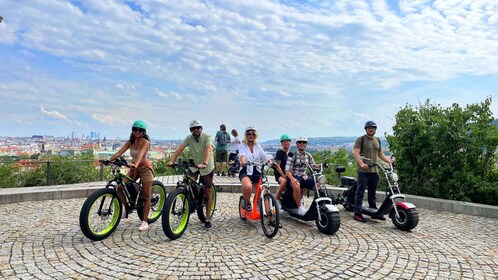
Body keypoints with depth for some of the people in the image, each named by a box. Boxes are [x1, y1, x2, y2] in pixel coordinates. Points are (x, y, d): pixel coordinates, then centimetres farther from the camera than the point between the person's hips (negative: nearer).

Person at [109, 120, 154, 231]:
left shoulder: (145, 142, -16)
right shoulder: (130, 142, 0)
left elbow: (141, 154, -34)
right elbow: (119, 152, -12)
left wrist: (135, 164, -52)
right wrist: (109, 160, -28)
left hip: (144, 168, -5)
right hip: (134, 168, 5)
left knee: (146, 196, -2)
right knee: (120, 188, -8)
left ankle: (144, 222, 7)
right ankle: (126, 207, 16)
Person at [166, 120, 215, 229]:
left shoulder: (207, 137, -19)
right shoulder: (189, 138, -7)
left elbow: (208, 150, -34)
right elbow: (180, 149, -17)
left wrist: (204, 164, -51)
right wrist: (171, 161, -32)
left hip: (207, 168, -4)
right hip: (195, 166, 4)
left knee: (207, 193, -1)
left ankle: (207, 219, 9)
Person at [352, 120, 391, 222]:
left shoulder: (377, 140, 20)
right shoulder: (360, 139, -2)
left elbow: (380, 154, 26)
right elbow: (356, 152, -13)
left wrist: (390, 161, 12)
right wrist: (362, 164, -26)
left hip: (374, 170, 7)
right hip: (363, 171, -6)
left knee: (372, 193, 14)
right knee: (360, 192, -5)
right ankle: (357, 213, -2)